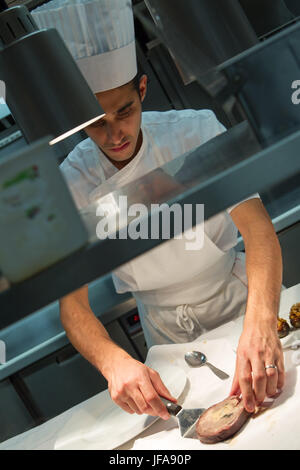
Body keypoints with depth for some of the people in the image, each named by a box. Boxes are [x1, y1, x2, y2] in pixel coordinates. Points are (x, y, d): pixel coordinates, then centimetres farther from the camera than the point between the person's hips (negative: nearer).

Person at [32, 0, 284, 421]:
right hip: (166, 325, 0)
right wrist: (114, 362, -46)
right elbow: (72, 302, -24)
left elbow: (257, 228, -32)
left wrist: (260, 323, -51)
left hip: (237, 297, 0)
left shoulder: (196, 131, -23)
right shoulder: (69, 185, -21)